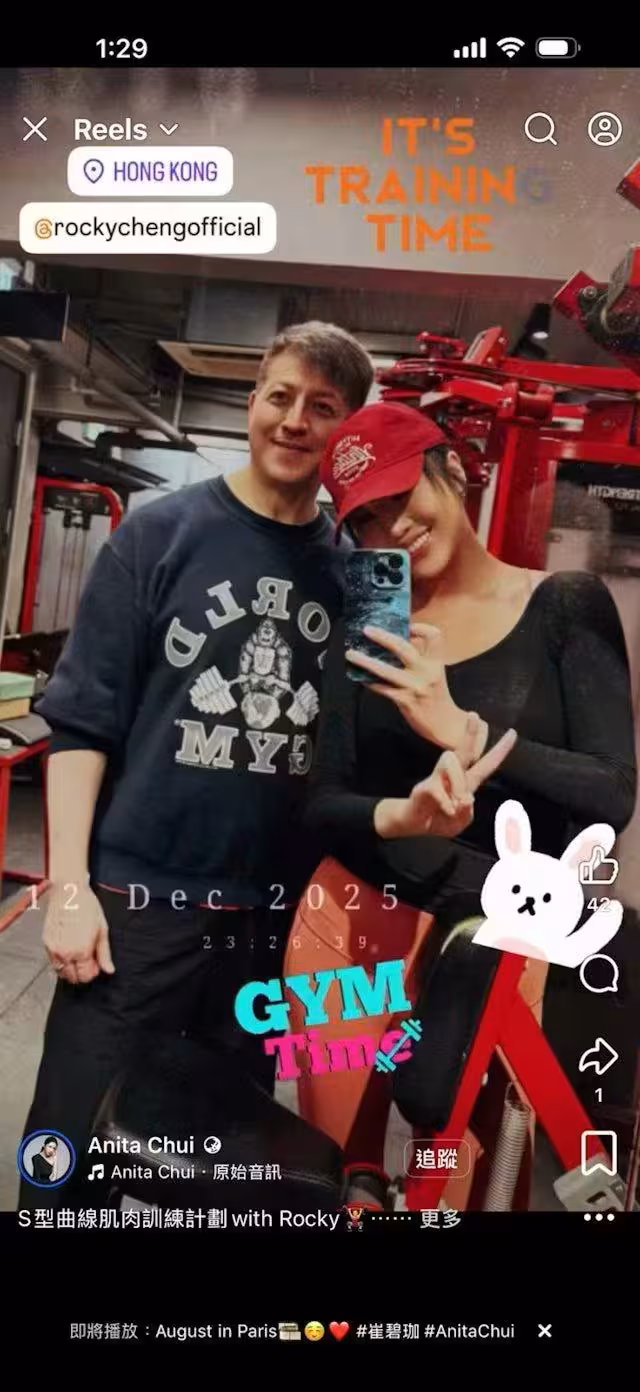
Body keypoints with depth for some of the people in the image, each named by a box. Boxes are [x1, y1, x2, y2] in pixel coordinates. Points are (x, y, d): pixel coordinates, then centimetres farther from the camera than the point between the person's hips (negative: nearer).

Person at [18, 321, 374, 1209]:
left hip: (278, 912, 3)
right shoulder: (159, 534, -3)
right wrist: (69, 887, -10)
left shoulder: (356, 566, 4)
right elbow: (82, 717, -5)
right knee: (74, 1146, 8)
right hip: (137, 897, -2)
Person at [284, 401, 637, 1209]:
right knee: (334, 1172, 16)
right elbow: (324, 804, -4)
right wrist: (397, 817, -25)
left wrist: (460, 728, -25)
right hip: (353, 926, 2)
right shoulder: (364, 628, 2)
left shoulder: (566, 605, -5)